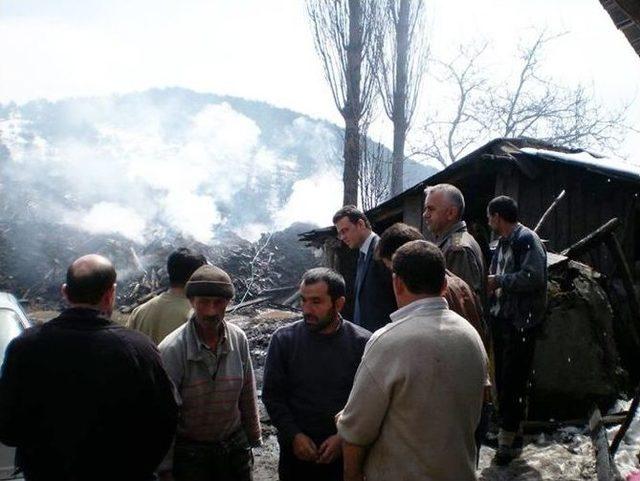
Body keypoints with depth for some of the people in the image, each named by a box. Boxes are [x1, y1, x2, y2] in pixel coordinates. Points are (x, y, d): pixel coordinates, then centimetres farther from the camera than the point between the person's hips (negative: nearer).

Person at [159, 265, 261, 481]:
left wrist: (253, 439, 11)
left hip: (235, 445, 3)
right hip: (189, 452, -3)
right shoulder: (172, 349, -19)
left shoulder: (239, 339, -7)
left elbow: (247, 396, 3)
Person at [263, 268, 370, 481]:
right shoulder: (283, 339, -7)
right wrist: (294, 435, -11)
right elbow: (272, 395, -3)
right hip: (296, 450, 1)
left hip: (345, 451, 0)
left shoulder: (362, 343, -10)